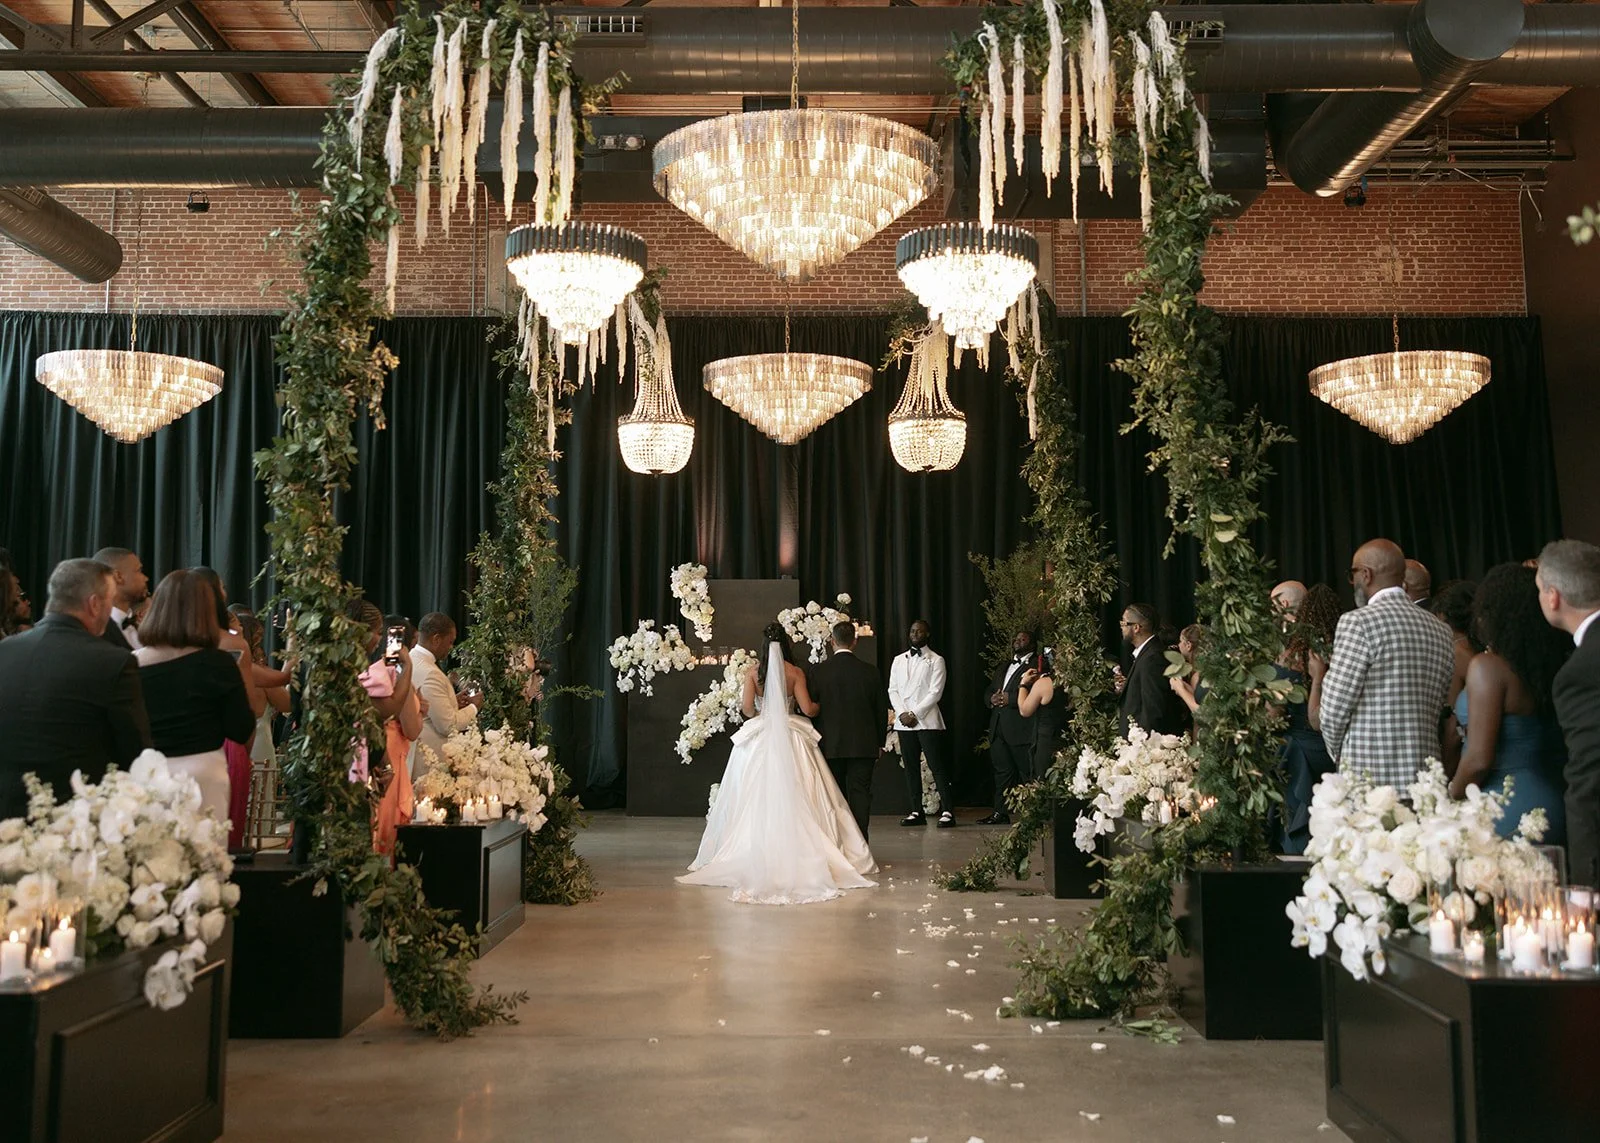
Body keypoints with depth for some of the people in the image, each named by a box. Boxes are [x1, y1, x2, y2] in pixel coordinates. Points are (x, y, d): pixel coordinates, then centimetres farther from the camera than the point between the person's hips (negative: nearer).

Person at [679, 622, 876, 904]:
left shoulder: (752, 671, 0)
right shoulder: (795, 672, -2)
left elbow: (747, 706, -7)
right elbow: (807, 708, -6)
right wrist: (822, 705, 15)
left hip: (758, 740, 1)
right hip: (790, 741, -1)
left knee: (756, 800, 4)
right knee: (793, 800, 2)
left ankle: (755, 853, 3)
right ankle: (796, 850, 0)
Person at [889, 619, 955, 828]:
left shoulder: (936, 660, 2)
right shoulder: (898, 660, 16)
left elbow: (935, 692, -6)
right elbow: (893, 690, 11)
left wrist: (914, 714, -13)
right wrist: (901, 713, -5)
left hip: (927, 721, -5)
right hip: (903, 722, 5)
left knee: (937, 766, -7)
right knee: (911, 768, 6)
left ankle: (947, 811, -7)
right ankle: (917, 812, 11)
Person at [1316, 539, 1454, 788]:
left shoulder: (1358, 622, -9)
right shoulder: (1441, 631, 12)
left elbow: (1333, 711, -8)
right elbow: (1438, 713, 15)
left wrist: (1339, 755, 9)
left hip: (1367, 777, -7)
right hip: (1425, 779, 7)